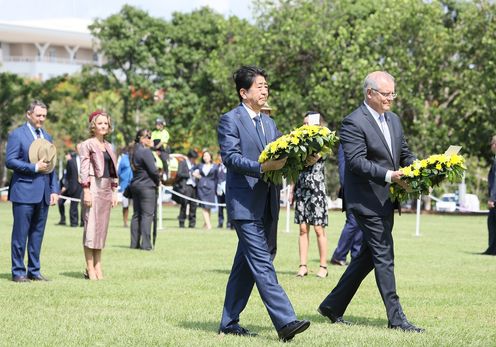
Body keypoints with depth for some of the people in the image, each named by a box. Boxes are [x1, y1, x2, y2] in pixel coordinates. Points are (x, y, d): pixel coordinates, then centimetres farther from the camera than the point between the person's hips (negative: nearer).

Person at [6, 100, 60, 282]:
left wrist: (54, 190, 10)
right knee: (20, 233, -3)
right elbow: (10, 161, -10)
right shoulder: (17, 134, -3)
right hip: (24, 191, -6)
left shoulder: (47, 137, 17)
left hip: (43, 192, 6)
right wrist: (34, 167, -16)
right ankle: (18, 272, 2)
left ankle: (34, 270, 14)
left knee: (37, 233, 9)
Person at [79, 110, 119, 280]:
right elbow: (84, 169, -9)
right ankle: (90, 268, -5)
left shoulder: (108, 146, 17)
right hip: (94, 187, -7)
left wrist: (114, 191, 14)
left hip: (106, 189, 7)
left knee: (102, 227, 7)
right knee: (91, 226, -7)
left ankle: (98, 267, 10)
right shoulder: (87, 145, -2)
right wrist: (86, 191, -15)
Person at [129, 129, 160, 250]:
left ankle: (135, 243, 12)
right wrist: (158, 181, 1)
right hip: (147, 186, -9)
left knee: (136, 215, 11)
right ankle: (146, 244, -9)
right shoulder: (145, 151, -14)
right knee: (147, 215, -7)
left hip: (135, 185, 9)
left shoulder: (135, 151, 14)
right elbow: (153, 170, -18)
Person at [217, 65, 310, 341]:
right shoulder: (231, 120, -5)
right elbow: (230, 157, -15)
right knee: (262, 263, -13)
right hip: (245, 202, -8)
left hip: (267, 203, 8)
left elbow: (279, 157, 15)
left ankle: (229, 322, 19)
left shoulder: (269, 122, 19)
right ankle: (285, 321, -19)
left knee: (247, 265, 11)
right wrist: (261, 167, -28)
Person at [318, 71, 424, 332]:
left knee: (368, 257, 13)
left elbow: (404, 153, 20)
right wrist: (389, 175, -29)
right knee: (384, 257, -6)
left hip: (386, 201, 9)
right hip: (367, 200, -9)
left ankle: (332, 306, 23)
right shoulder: (353, 122, -13)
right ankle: (396, 318, -1)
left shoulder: (393, 120, 14)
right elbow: (356, 162, -21)